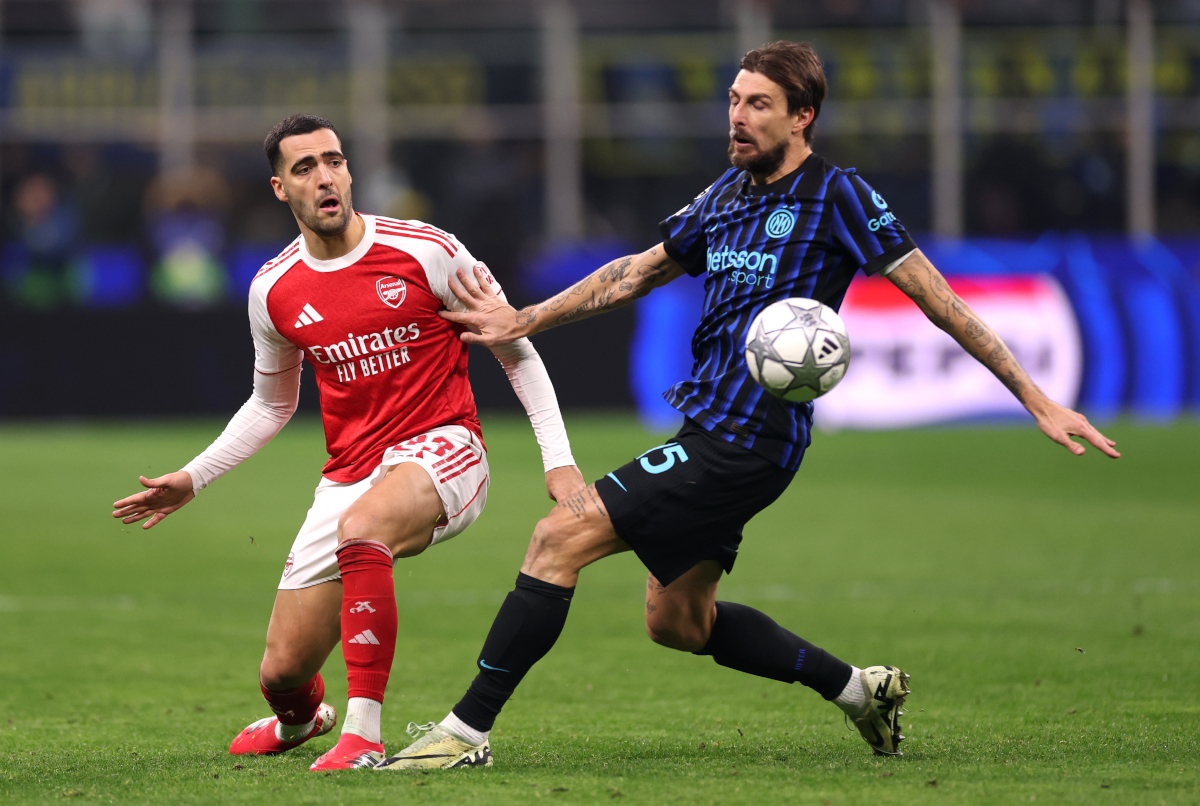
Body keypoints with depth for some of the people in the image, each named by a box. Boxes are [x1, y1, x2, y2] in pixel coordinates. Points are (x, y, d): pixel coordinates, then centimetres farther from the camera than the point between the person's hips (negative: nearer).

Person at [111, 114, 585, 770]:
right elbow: (272, 404, 22)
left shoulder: (424, 251, -8)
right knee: (281, 672, 2)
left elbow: (516, 352, 1)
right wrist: (193, 478, 14)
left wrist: (558, 460, -5)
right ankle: (301, 717, 44)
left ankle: (363, 736, -34)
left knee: (360, 528, -40)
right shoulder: (273, 293, 3)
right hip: (350, 475, 4)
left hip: (440, 451, -4)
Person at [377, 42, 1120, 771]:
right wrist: (524, 321, 24)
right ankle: (858, 688, 29)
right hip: (711, 430, 9)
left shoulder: (836, 196, -9)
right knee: (675, 620, 18)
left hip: (749, 442, -9)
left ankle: (468, 731, -12)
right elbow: (639, 272, 26)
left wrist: (1037, 400, -11)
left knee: (561, 537, -15)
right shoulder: (729, 194, 13)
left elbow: (936, 296, -9)